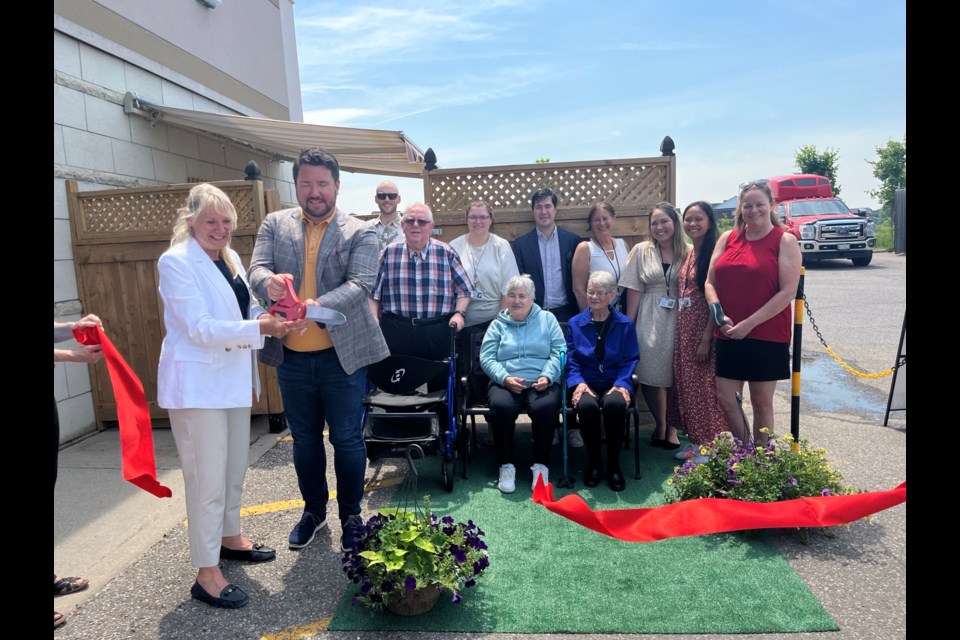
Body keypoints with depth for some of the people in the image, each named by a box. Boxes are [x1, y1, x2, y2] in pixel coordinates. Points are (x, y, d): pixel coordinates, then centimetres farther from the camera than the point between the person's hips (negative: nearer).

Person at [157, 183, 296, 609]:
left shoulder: (230, 257, 10)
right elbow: (199, 328, -21)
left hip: (233, 378, 8)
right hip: (197, 382, -8)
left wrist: (273, 313, -6)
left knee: (234, 468, 19)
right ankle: (206, 574, 13)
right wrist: (259, 328, -29)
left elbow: (246, 309, 14)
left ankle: (229, 537, 39)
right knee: (207, 478, -1)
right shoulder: (176, 261, -13)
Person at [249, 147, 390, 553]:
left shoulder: (360, 233, -3)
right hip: (291, 355, 3)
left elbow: (360, 284, -16)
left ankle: (351, 516, 28)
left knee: (347, 438, 8)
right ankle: (314, 510, 37)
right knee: (304, 439, 17)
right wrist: (269, 283, -31)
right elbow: (256, 269, -5)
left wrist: (318, 305, -34)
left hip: (342, 353, -3)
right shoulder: (274, 224, 6)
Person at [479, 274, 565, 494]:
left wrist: (547, 376, -14)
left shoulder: (547, 319, 15)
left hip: (542, 382, 0)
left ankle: (541, 464, -13)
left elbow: (559, 353, 5)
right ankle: (506, 464, -14)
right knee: (500, 407, -32)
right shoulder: (497, 324, 16)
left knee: (545, 407, -33)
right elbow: (487, 358, 4)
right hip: (506, 382, 1)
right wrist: (505, 378, -14)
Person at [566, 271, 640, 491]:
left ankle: (614, 464, -14)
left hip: (614, 384, 0)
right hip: (587, 384, 0)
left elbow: (630, 360, 4)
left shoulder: (625, 325, 9)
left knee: (615, 404, -36)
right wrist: (578, 383, -14)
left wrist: (622, 384, -13)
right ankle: (593, 463, -11)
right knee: (587, 406, -35)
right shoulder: (575, 323, 9)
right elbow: (570, 359, 3)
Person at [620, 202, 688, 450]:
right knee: (653, 376, 4)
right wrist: (628, 325, -2)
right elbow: (634, 290, 0)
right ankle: (661, 425, 24)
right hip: (650, 321, 0)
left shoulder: (688, 252, 2)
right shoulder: (641, 250, 2)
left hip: (679, 320, 0)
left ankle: (671, 428, 23)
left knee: (676, 375, 4)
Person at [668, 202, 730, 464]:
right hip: (683, 329, 8)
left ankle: (708, 446, 15)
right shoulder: (687, 254, 11)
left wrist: (707, 338, -18)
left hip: (703, 329, -8)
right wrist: (678, 331, 10)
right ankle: (695, 440, 27)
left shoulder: (714, 253, -12)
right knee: (686, 384, 13)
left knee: (704, 385, 1)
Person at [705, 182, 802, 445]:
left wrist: (749, 323, -16)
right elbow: (710, 282, 8)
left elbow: (788, 291, -10)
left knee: (761, 402, 7)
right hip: (728, 336, 4)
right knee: (725, 399, 7)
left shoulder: (784, 241, -3)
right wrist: (720, 315, -9)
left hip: (767, 336, -4)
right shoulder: (728, 238, 9)